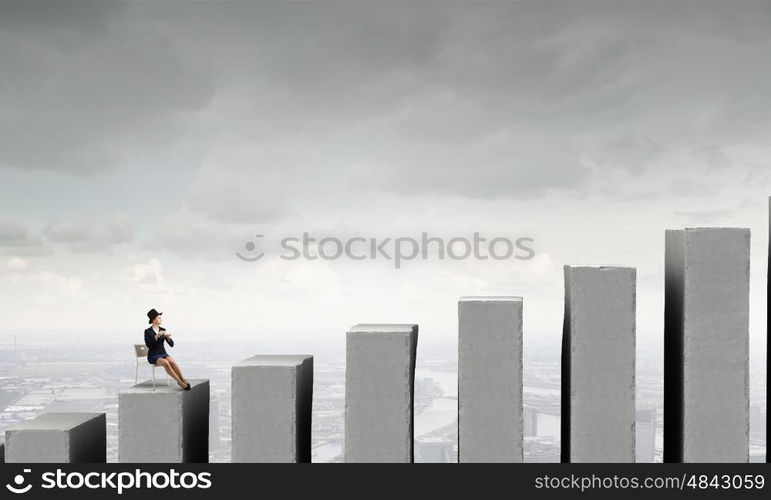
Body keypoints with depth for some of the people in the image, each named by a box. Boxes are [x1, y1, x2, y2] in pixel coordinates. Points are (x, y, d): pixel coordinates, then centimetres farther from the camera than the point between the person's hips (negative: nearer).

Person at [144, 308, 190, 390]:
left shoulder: (163, 330, 9)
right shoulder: (148, 331, -2)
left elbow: (171, 344, 4)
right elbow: (148, 345, -17)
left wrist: (168, 337, -16)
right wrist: (157, 336, -26)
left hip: (163, 354, 4)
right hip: (153, 356, -4)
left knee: (172, 361, -31)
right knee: (165, 363, -35)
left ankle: (182, 379, -33)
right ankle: (180, 382, -34)